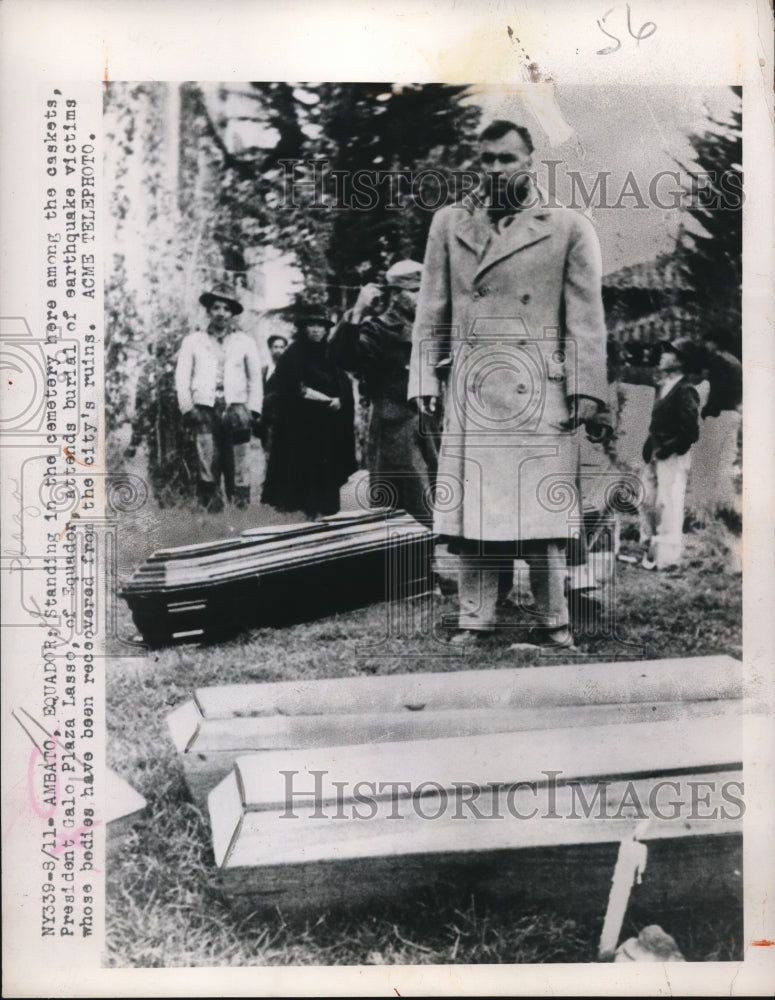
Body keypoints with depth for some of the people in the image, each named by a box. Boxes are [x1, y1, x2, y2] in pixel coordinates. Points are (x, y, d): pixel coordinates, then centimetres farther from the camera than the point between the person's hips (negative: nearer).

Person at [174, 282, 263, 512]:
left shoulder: (245, 342, 16)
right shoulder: (192, 341, 15)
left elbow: (255, 379, 14)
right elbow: (182, 378, 9)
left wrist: (253, 411, 4)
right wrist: (187, 409, -2)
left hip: (235, 407, 0)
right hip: (204, 409, 0)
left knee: (238, 465, -8)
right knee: (207, 465, -8)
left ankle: (240, 508, -6)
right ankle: (210, 508, -6)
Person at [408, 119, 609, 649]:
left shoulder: (570, 227, 5)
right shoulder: (449, 223, 12)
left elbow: (586, 316, 2)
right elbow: (432, 311, 13)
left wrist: (586, 388, -4)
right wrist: (425, 378, 6)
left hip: (541, 392, -2)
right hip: (472, 392, 2)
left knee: (541, 509, 0)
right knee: (472, 507, 3)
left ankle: (553, 622, 13)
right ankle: (475, 620, 13)